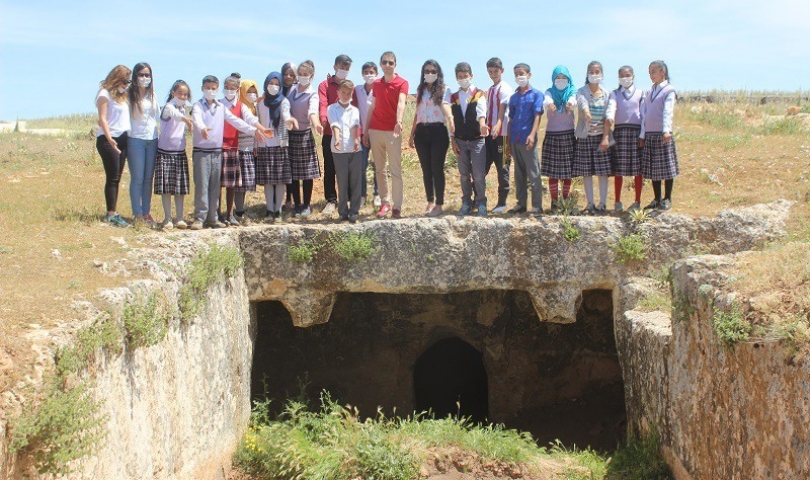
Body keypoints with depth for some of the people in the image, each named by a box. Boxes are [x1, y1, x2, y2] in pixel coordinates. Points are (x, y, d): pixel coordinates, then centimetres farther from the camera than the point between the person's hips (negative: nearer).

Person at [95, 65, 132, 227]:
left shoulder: (122, 95, 18)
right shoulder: (105, 94, -5)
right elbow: (102, 119, -13)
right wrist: (109, 138, -23)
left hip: (122, 140, 7)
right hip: (108, 140, -7)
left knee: (116, 178, 6)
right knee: (113, 177, -8)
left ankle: (113, 213, 9)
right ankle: (111, 214, -5)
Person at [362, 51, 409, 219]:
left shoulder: (402, 83, -4)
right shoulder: (376, 84, 12)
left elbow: (401, 103, -21)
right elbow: (372, 107, 16)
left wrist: (399, 121, -38)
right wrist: (366, 130, 12)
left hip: (392, 131, -5)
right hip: (375, 130, 5)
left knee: (396, 170, -3)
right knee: (380, 170, 9)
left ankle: (397, 207, -1)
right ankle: (385, 203, 17)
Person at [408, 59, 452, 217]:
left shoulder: (444, 90, 0)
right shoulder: (420, 90, 15)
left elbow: (445, 106, -19)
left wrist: (450, 118, -40)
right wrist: (412, 135, 14)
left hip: (438, 131, -5)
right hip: (422, 132, 5)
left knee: (437, 168, -4)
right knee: (426, 169, 8)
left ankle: (439, 204, 1)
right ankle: (430, 202, 17)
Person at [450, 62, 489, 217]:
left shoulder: (479, 95, 0)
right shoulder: (454, 98, 11)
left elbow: (481, 112, -19)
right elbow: (452, 121, 11)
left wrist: (482, 125, -39)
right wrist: (453, 141, 3)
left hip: (477, 140, -3)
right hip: (460, 141, 4)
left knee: (479, 175, -7)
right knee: (464, 174, 8)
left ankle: (481, 204, 1)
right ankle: (466, 203, 17)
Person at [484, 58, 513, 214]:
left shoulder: (505, 89, -8)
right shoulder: (490, 90, 17)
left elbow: (503, 108, -23)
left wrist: (498, 125, -39)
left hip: (501, 134, -8)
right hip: (488, 133, 8)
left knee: (502, 168, 0)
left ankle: (502, 202, 7)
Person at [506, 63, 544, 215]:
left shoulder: (536, 94, -2)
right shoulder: (514, 97, 13)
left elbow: (537, 115, -9)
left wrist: (532, 134, -21)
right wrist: (508, 140, 12)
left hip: (527, 140, -6)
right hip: (515, 140, 6)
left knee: (533, 173, -4)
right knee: (519, 173, 11)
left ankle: (537, 205, -1)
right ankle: (521, 203, 18)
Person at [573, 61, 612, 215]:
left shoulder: (606, 94, 5)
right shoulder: (582, 91, 0)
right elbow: (582, 102, -25)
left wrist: (605, 138, -10)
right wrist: (586, 112, -48)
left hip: (601, 136, 1)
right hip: (585, 137, -1)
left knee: (603, 172, -1)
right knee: (586, 172, 2)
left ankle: (602, 204, 6)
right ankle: (590, 204, 11)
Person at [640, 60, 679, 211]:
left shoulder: (669, 91, -4)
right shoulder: (649, 92, 15)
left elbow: (668, 112, -18)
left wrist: (666, 130, -30)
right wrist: (642, 135, 12)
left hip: (663, 135, -6)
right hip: (649, 135, 6)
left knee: (666, 167, -1)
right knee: (653, 169, 8)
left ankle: (667, 199, 8)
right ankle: (657, 200, 16)